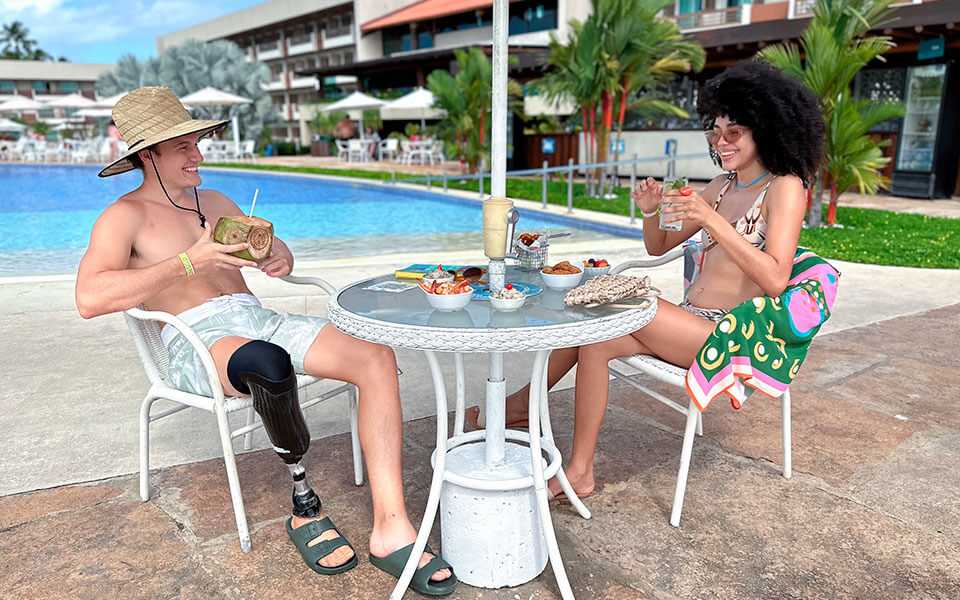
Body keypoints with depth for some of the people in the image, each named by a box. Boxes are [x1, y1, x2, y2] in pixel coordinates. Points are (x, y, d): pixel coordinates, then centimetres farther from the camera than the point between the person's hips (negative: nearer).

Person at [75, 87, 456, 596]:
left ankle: (391, 528, -24)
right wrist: (191, 261, -18)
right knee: (271, 365, -42)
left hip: (259, 319, 7)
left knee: (377, 357, -19)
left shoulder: (215, 202, 24)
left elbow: (271, 249, 30)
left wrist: (280, 259, 4)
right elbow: (89, 299, -15)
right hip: (196, 339, -6)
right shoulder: (125, 216, 3)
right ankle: (305, 505, -16)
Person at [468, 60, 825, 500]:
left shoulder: (784, 187, -6)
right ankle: (579, 471, -9)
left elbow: (775, 280, -20)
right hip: (690, 324, 7)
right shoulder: (722, 186, 15)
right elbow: (658, 247, 16)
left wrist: (713, 221, -26)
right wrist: (650, 212, -5)